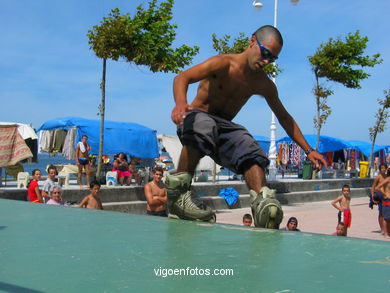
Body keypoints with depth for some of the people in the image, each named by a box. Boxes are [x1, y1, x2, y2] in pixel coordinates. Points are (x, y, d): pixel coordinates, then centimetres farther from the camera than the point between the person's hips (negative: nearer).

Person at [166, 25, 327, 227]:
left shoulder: (263, 84, 6)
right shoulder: (223, 64, -11)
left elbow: (284, 117, 17)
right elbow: (183, 77, -24)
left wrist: (308, 150, 13)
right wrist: (181, 103, -48)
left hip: (225, 127, 5)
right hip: (197, 117, -5)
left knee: (251, 151, -26)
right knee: (204, 127, -41)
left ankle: (262, 203, -46)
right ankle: (177, 194, -41)